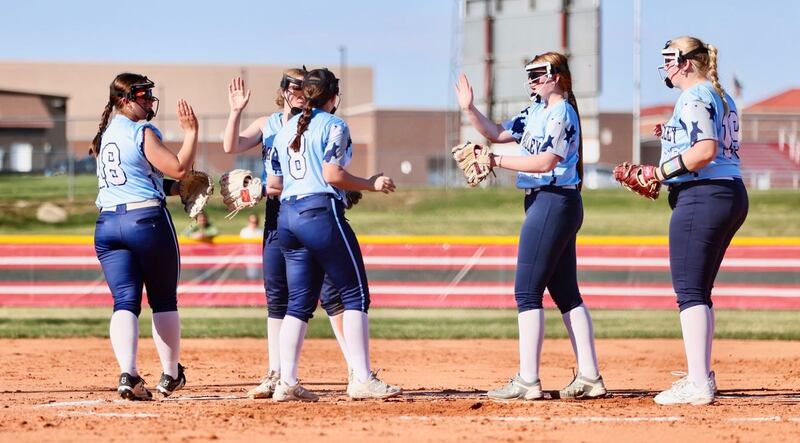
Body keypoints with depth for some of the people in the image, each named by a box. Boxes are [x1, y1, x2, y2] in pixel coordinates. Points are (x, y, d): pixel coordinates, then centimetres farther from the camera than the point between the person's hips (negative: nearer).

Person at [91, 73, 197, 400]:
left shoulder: (105, 135, 16)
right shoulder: (143, 133, -8)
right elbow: (179, 168, -13)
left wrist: (175, 187, 19)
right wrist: (191, 132, -3)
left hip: (107, 223, 5)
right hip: (148, 220, -5)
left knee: (125, 300, -3)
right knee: (164, 300, 11)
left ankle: (128, 374, -22)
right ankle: (171, 374, 20)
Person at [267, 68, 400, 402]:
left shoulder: (285, 130, 18)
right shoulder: (333, 125, -2)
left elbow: (273, 183, 17)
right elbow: (332, 174, -13)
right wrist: (372, 184, -2)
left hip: (287, 217, 7)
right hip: (321, 212, -7)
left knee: (300, 302, 9)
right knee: (355, 294, -4)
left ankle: (287, 382, 0)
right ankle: (361, 379, -12)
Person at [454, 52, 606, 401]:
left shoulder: (562, 113, -11)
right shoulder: (536, 112, 17)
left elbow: (546, 161, -21)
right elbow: (497, 133, 20)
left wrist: (497, 161, -20)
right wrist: (469, 110, 7)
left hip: (554, 200, -10)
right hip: (543, 203, 10)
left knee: (527, 292, -10)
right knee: (565, 293, 9)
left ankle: (527, 381, -11)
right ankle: (589, 377, 9)